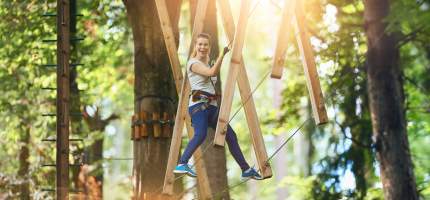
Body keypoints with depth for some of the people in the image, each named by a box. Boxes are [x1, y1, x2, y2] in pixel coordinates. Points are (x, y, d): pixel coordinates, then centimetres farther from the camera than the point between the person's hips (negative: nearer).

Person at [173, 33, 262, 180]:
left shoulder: (206, 64, 22)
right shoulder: (193, 63, -4)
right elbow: (212, 73, -21)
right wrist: (222, 54, -21)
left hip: (211, 106, 9)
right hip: (199, 104, -9)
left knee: (230, 135, 8)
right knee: (200, 134, -32)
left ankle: (246, 170, 14)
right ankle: (182, 164, -36)